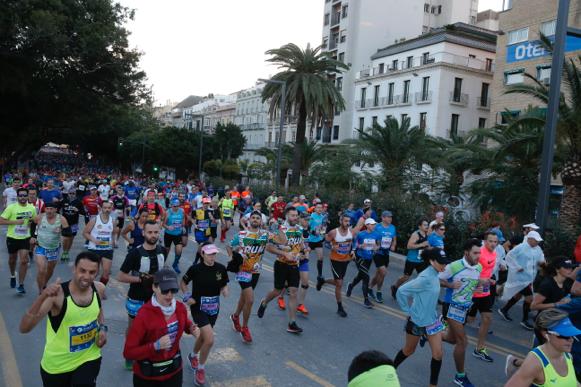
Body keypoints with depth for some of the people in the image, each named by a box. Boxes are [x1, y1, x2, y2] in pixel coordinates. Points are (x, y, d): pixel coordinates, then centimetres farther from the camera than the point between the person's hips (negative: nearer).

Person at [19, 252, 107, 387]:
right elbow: (24, 328, -34)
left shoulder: (99, 289, -11)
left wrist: (102, 327, -4)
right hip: (56, 364, -2)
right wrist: (43, 296, -46)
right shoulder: (58, 294, -26)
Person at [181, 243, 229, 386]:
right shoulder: (195, 269, -16)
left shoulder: (221, 268, -7)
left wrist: (225, 291, -15)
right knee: (210, 340, -15)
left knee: (203, 337, 21)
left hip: (213, 308, 4)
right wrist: (187, 296, -15)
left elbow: (224, 285, 7)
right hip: (198, 308, -4)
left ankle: (193, 356, 54)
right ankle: (200, 369, 11)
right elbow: (183, 282, 0)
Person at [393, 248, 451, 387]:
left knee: (438, 354, 3)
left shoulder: (435, 275, -4)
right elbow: (401, 291, -25)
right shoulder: (425, 278, -28)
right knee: (409, 350, 15)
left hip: (432, 320, 6)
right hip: (417, 321, -6)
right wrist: (408, 310, -15)